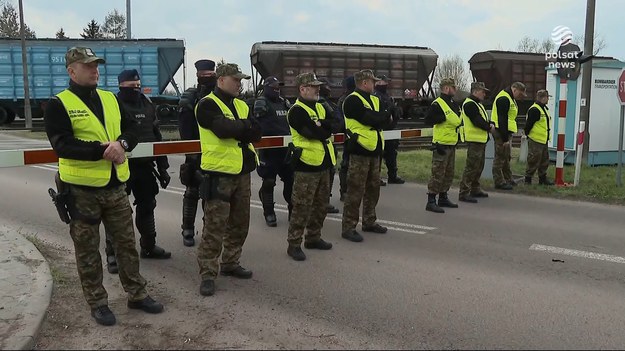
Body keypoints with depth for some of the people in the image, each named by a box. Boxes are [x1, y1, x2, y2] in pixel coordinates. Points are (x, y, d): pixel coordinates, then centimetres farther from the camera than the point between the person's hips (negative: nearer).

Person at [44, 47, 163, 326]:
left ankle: (137, 294, 27)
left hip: (115, 186, 5)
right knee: (87, 250, 8)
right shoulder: (58, 104, -8)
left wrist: (122, 143, -16)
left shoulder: (110, 99, 10)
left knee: (126, 242, 13)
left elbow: (132, 129, 6)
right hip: (82, 189, -5)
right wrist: (103, 150, -25)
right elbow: (62, 145, -19)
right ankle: (97, 303, 22)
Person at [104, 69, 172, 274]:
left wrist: (162, 167, 12)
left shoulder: (147, 106, 10)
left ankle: (148, 246, 31)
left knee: (147, 206, 16)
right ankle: (112, 254, 7)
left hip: (145, 166, 6)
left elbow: (157, 138, 14)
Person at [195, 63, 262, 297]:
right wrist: (245, 126, -7)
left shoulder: (242, 105, 16)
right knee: (214, 227, -5)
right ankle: (208, 274, 5)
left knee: (240, 223, 15)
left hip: (242, 172, 8)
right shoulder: (207, 105, -7)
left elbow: (257, 132, 3)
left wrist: (235, 129, -13)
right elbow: (223, 128, -24)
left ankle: (230, 264, 30)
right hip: (218, 173, -8)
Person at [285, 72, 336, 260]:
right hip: (307, 164, -8)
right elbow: (313, 132, -23)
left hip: (324, 163, 9)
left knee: (321, 205, 16)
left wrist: (319, 125, -15)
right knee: (302, 207, -5)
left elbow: (334, 124, 1)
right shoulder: (297, 111, -11)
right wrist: (325, 127, -5)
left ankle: (313, 238, 30)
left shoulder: (320, 107, 15)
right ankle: (294, 244, 5)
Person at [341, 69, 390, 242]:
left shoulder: (374, 100, 17)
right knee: (355, 191, -6)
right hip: (360, 151, -9)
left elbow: (385, 120, 7)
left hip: (374, 150, 9)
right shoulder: (352, 100, -11)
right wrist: (385, 116, -6)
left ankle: (369, 222, 29)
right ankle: (348, 227, 1)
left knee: (373, 189, 15)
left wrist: (378, 119, -14)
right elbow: (369, 119, -22)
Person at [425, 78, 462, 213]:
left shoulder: (454, 104, 15)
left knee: (449, 173, 16)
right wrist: (444, 117, -22)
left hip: (452, 144, 9)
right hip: (441, 145, -9)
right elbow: (429, 119, -23)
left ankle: (443, 197, 27)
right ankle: (431, 201, -2)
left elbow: (457, 119, 27)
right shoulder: (437, 104, -13)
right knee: (438, 173, -7)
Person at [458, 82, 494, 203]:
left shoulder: (477, 104, 20)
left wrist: (490, 125, 0)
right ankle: (464, 193, -9)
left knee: (479, 166, 16)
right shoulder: (469, 104, -14)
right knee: (471, 167, -11)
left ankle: (475, 189, 26)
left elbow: (483, 119, 20)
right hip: (474, 140, -11)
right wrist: (489, 127, -9)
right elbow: (477, 121, -22)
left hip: (481, 139, 11)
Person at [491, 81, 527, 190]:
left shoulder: (509, 98, 18)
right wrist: (505, 138, -23)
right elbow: (502, 120, -23)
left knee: (506, 157, 18)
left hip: (505, 132, 11)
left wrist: (507, 136, 19)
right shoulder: (504, 99, -17)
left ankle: (507, 179, 28)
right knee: (500, 157, -6)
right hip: (501, 133, -11)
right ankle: (499, 182, -1)